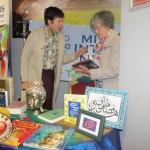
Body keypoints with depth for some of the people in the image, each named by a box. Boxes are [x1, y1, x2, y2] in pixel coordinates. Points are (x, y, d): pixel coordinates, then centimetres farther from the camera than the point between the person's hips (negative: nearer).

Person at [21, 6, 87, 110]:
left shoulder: (61, 37, 4)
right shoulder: (35, 34, -10)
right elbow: (25, 58, -6)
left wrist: (75, 55, -3)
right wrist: (25, 80, -9)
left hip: (51, 77, 4)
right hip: (35, 77, -3)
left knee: (48, 108, 9)